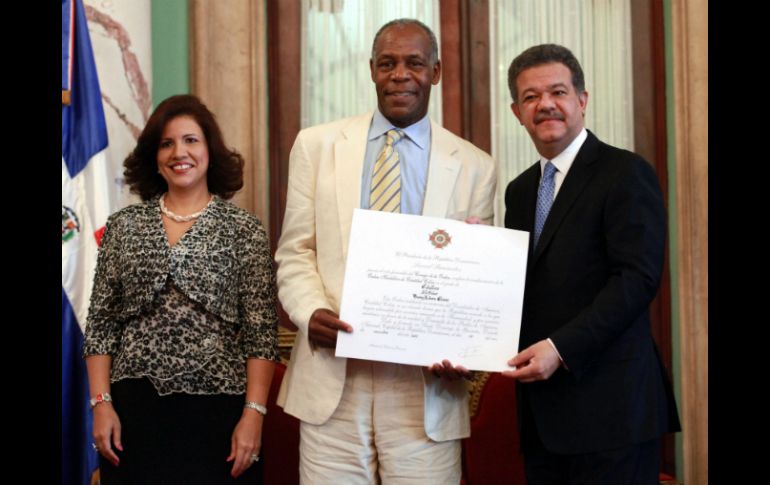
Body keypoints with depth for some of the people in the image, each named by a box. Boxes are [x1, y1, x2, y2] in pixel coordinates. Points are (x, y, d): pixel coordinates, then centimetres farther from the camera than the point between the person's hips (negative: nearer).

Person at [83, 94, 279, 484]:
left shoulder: (244, 229, 2)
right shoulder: (123, 226, 9)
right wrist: (101, 403, -1)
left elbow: (260, 333, -2)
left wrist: (254, 413, -10)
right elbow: (100, 324, 8)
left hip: (217, 408, -2)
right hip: (135, 407, 2)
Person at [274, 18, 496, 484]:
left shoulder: (474, 166, 6)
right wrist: (311, 312, -12)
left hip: (425, 384, 0)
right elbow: (296, 252, 7)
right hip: (333, 377, 1)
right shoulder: (317, 145, 8)